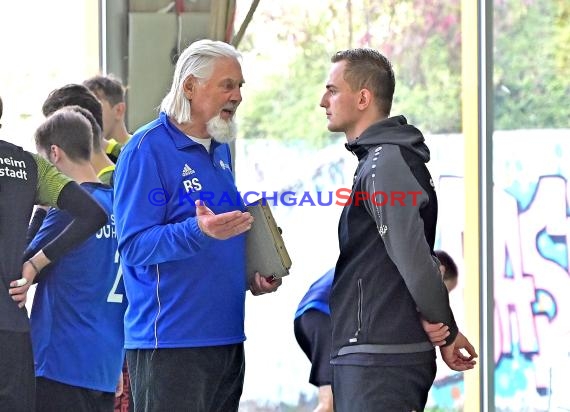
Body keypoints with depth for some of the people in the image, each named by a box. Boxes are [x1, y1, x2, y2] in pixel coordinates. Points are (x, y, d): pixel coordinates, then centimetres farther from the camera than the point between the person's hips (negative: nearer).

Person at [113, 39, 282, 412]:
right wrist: (199, 231, -34)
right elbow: (135, 245, -18)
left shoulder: (220, 150, 16)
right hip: (170, 342, -8)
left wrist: (252, 277, 10)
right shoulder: (147, 149, -11)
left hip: (226, 336, 8)